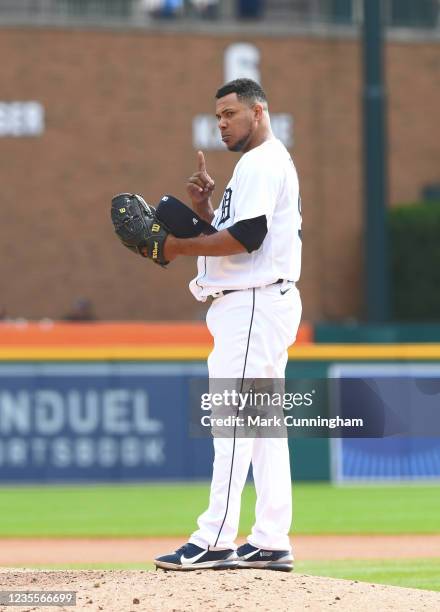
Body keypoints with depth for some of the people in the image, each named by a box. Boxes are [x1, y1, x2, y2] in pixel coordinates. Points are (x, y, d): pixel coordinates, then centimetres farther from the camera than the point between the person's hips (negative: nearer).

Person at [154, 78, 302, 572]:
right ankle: (271, 543, 10)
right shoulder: (267, 163, 22)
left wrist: (180, 247, -16)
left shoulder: (262, 163, -11)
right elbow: (228, 237, 23)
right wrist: (203, 208, 7)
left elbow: (247, 237, -23)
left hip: (255, 304, -11)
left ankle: (214, 541, -17)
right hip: (258, 306, 11)